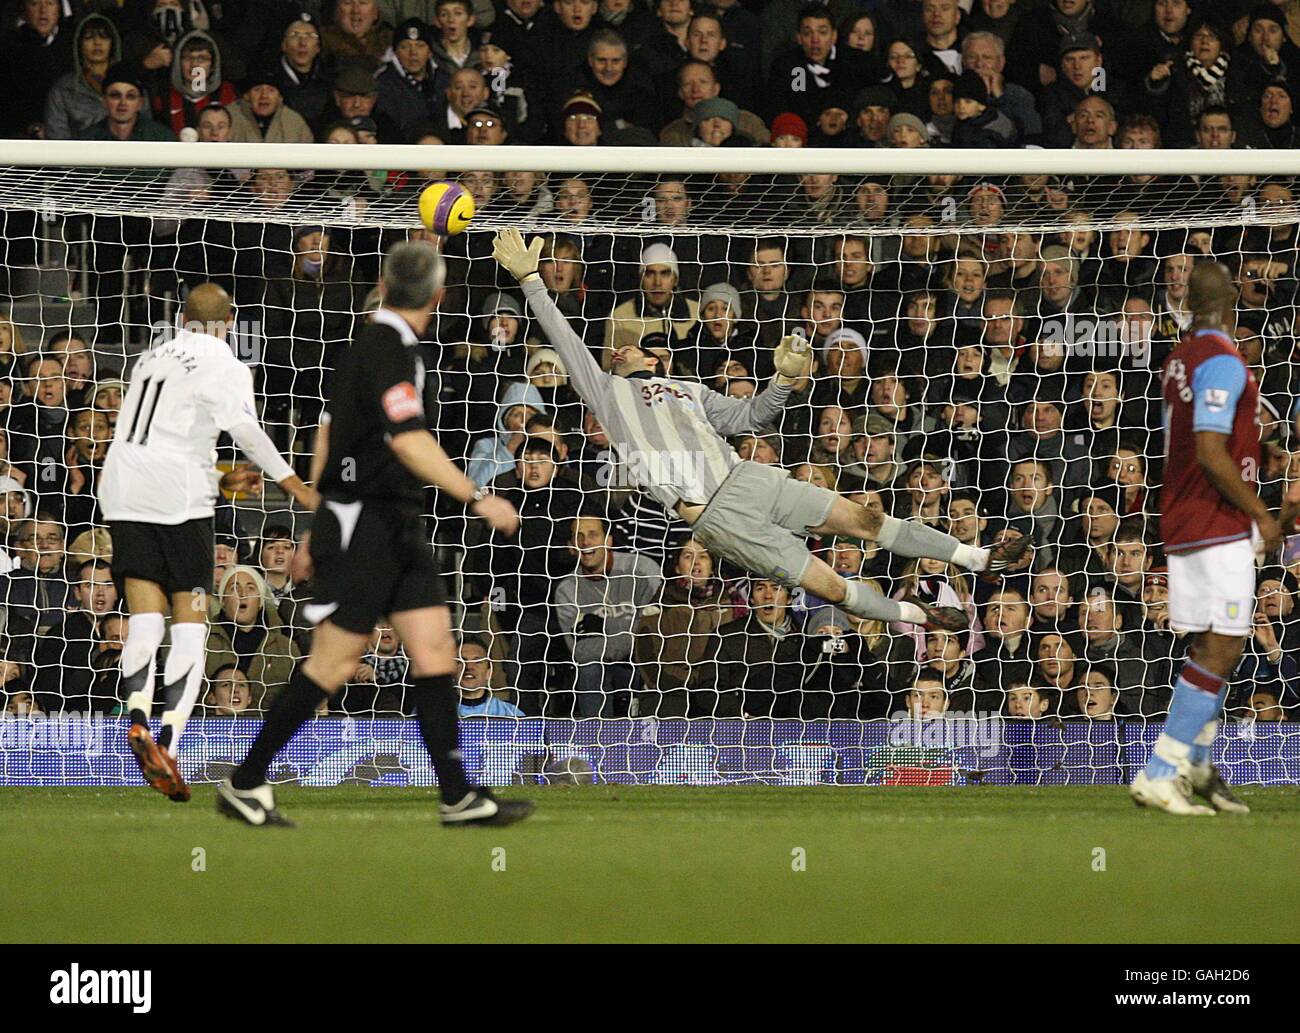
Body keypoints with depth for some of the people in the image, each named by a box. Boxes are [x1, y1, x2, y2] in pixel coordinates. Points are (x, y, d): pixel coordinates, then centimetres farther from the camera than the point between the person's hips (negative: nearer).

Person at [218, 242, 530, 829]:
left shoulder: (372, 346, 13)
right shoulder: (386, 353, -17)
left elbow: (327, 436, 19)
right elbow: (411, 444, -28)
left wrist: (317, 534, 24)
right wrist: (477, 499, -30)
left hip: (398, 527, 9)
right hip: (363, 523, -9)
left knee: (435, 649, 3)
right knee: (334, 661, -5)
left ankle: (459, 797, 1)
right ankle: (245, 784, 4)